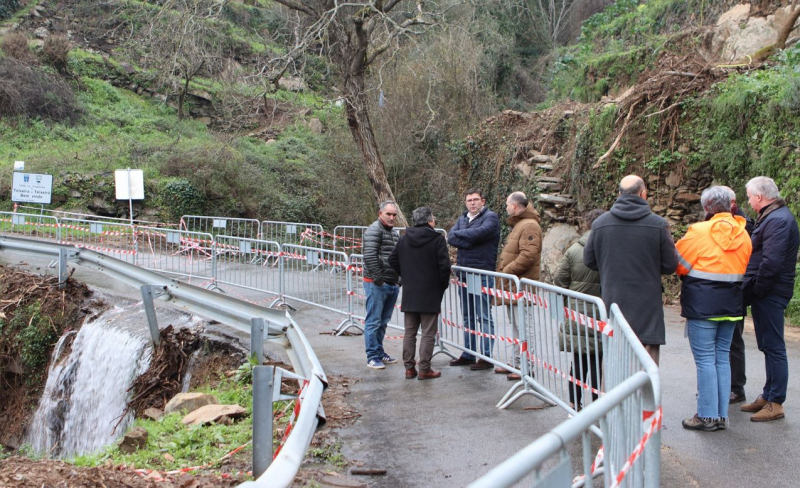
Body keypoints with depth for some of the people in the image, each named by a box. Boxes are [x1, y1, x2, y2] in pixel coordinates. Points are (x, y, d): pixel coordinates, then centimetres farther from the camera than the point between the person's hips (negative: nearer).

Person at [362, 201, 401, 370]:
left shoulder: (393, 233, 20)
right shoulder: (374, 230, -10)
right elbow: (370, 256, -19)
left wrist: (399, 279, 19)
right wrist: (378, 279, -18)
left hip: (392, 285, 9)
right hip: (377, 285, -9)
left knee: (383, 321, 15)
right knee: (373, 321, -4)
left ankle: (379, 352, 24)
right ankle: (372, 357, 1)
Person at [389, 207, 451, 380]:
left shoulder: (404, 239, 7)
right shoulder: (437, 239, -9)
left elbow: (392, 260, 11)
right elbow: (444, 265, -14)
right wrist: (443, 285, 0)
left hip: (409, 294, 5)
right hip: (430, 294, -5)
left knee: (409, 332, 12)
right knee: (428, 333, 1)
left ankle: (409, 367, 15)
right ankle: (424, 369, 2)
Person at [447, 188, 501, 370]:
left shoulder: (490, 217, -4)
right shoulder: (462, 219, 16)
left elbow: (480, 233, -23)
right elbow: (451, 238, 1)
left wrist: (459, 233, -6)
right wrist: (471, 241, -15)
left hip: (482, 275, -7)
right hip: (463, 273, 7)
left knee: (484, 317, -4)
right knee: (468, 317, 14)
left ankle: (486, 357, -1)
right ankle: (468, 354, 23)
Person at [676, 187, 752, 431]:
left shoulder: (699, 232, -13)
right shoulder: (743, 234, 4)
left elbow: (679, 263, -6)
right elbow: (746, 269, 11)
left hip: (703, 304, -6)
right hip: (731, 305, 6)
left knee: (705, 359, 0)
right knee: (723, 358, 12)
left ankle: (707, 415, 3)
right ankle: (722, 414, 16)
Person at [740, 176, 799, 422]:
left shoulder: (778, 220, -18)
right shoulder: (774, 217, 16)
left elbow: (771, 261, -25)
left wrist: (756, 289, -17)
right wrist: (754, 290, 11)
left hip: (770, 294, -10)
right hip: (767, 293, 10)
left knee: (773, 347, -4)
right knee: (769, 346, 16)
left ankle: (775, 403, 2)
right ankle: (768, 396, 26)